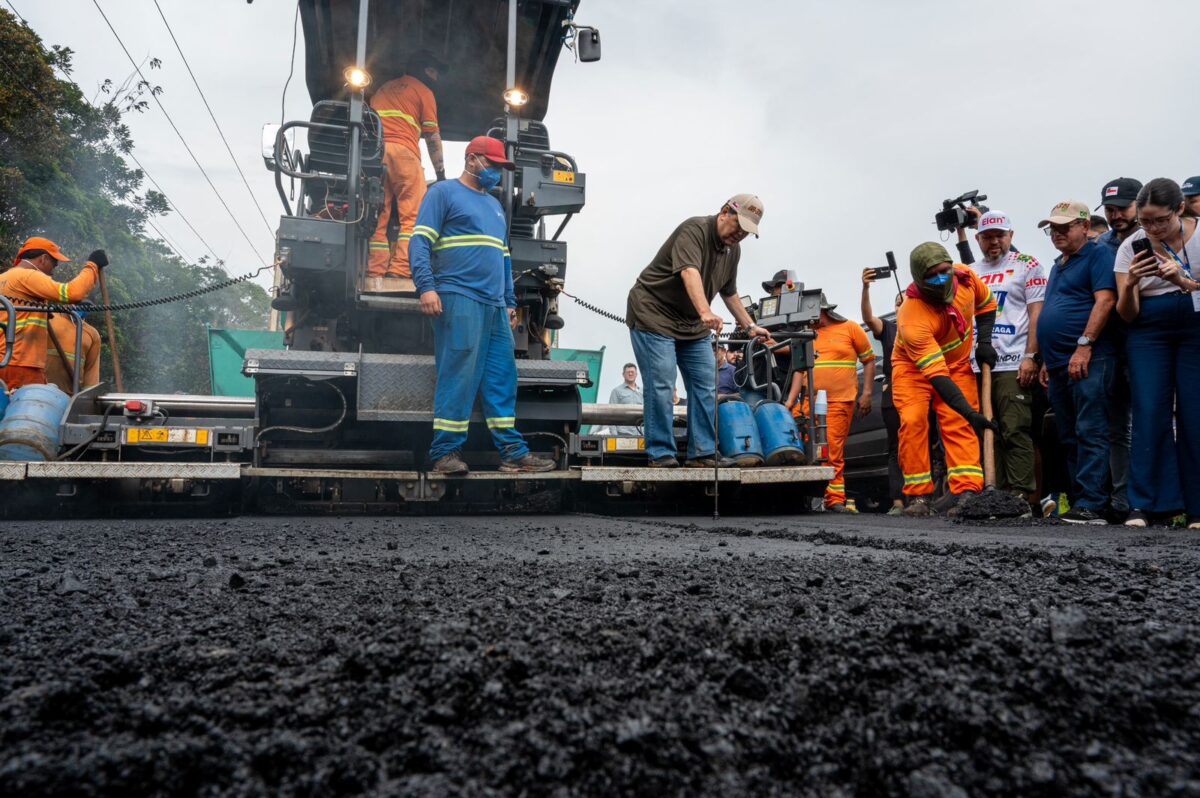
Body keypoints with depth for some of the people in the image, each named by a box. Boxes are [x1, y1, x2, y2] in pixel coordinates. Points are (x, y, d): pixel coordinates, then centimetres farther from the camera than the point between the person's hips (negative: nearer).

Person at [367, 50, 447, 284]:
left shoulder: (384, 88, 30)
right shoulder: (423, 91, 12)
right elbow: (432, 136, 9)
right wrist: (440, 173, 12)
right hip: (402, 150, -6)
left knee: (378, 218, 3)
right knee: (413, 215, -8)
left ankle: (375, 272, -5)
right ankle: (402, 270, -22)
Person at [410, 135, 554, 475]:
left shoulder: (495, 205, 28)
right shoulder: (443, 192, 5)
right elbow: (420, 241, -5)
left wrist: (510, 301, 22)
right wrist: (426, 286, -18)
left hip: (495, 306, 8)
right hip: (459, 298, -7)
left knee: (502, 378, 4)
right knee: (458, 374, -11)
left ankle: (512, 451, 7)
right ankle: (446, 452, -5)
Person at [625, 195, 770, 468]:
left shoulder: (733, 249, 8)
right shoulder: (694, 230, -19)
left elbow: (729, 292, 21)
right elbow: (689, 273, -36)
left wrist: (749, 326, 21)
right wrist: (705, 312, -50)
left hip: (693, 324, 8)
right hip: (653, 315, -8)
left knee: (705, 386, 3)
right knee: (661, 386, -11)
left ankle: (703, 452, 9)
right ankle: (661, 454, -4)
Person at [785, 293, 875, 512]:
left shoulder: (849, 328, 6)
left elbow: (869, 360, 8)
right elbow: (799, 369, 10)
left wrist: (866, 394, 1)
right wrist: (790, 400, 0)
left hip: (840, 401, -3)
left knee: (834, 452, -3)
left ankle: (835, 499, 3)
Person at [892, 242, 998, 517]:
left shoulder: (964, 276, -19)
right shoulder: (911, 319, -36)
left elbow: (986, 304, 7)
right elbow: (936, 376, -39)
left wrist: (984, 341, -6)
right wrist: (970, 413, -44)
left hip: (957, 364, 4)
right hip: (914, 367, -4)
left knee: (959, 425, -10)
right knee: (913, 422, -18)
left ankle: (966, 490, -17)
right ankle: (918, 496, -9)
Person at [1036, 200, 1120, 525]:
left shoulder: (1098, 254, -2)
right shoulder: (1058, 266, 24)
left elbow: (1104, 301, -14)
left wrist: (1084, 345, -20)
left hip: (1088, 360, -9)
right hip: (1060, 364, 9)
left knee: (1090, 433, -11)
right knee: (1069, 437, 10)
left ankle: (1091, 504, -12)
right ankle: (1079, 499, 16)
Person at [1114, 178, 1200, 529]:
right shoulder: (1131, 246, 0)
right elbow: (1127, 314, -1)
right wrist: (1130, 284, -20)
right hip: (1149, 336, 1)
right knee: (1149, 415, -8)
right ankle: (1145, 505, -6)